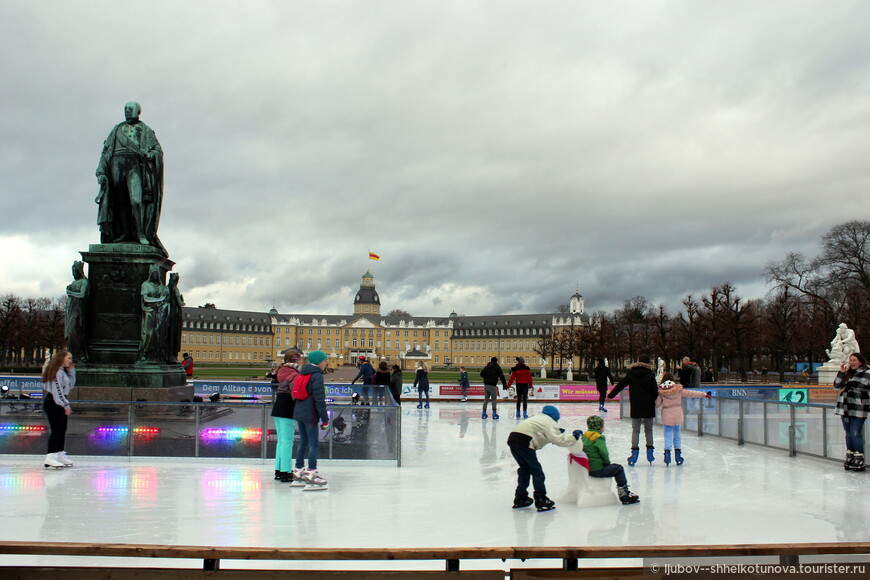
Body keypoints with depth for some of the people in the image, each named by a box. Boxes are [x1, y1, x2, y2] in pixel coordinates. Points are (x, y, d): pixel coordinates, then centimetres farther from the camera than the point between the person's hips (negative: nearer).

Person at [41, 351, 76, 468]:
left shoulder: (63, 371, 17)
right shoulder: (57, 371, -13)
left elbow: (70, 385, 21)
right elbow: (57, 389, -18)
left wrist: (71, 371, 11)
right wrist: (66, 405, -18)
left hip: (59, 404, 10)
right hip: (53, 403, -10)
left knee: (62, 429, 13)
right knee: (56, 430, -13)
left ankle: (61, 455, 21)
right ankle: (50, 458, -15)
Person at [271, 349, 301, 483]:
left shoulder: (282, 371, 13)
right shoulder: (294, 374, -13)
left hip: (277, 407, 9)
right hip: (288, 410, -9)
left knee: (281, 440, 16)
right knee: (287, 441, -5)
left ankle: (279, 470, 22)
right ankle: (285, 472, -3)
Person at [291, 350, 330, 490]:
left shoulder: (303, 374, 14)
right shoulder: (317, 376, -13)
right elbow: (319, 399, -18)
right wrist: (325, 419, -15)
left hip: (299, 413, 9)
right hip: (310, 415, -9)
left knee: (303, 442, 17)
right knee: (314, 444, -4)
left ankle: (298, 470, 24)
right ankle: (311, 473, -5)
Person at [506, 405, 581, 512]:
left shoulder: (538, 418, 31)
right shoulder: (550, 422, 4)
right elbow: (559, 440, -6)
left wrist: (557, 432, 27)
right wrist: (573, 437, 4)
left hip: (512, 438, 9)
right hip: (523, 441, -9)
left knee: (524, 468, 22)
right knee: (536, 470, 2)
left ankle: (520, 499, 29)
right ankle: (541, 501, 6)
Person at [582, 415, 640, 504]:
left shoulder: (584, 437, 11)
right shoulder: (599, 439, -14)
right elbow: (604, 454, -17)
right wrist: (607, 462, 5)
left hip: (587, 468, 8)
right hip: (597, 469, -8)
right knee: (619, 468, 5)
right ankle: (624, 492, 5)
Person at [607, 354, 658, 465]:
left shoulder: (631, 373, -1)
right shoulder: (650, 374, -6)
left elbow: (620, 385, 5)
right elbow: (655, 391, -7)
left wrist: (610, 395, 16)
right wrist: (656, 401, 10)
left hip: (635, 407, 0)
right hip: (648, 407, 0)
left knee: (635, 430, 6)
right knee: (649, 430, 13)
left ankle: (635, 452, 0)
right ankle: (650, 451, 12)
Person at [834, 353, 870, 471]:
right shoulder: (847, 373, 14)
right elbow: (837, 385, 11)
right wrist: (841, 372, 0)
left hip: (858, 410, -6)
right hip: (845, 408, 6)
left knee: (855, 433, -9)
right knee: (849, 434, 11)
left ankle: (859, 460, -3)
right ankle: (850, 458, 19)